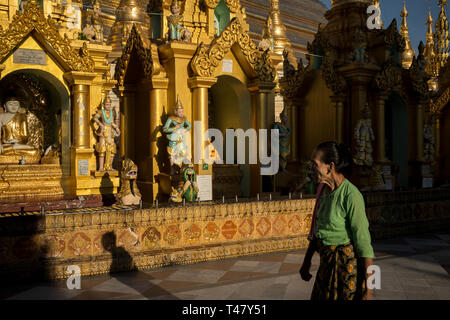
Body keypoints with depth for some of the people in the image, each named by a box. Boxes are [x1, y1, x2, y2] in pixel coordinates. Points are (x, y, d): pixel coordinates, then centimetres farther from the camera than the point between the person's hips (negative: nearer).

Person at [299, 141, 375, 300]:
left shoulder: (351, 195, -21)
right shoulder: (324, 190, 2)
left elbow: (363, 242, -19)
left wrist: (368, 288, -17)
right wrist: (306, 261, 17)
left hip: (347, 262, -7)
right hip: (326, 263, 7)